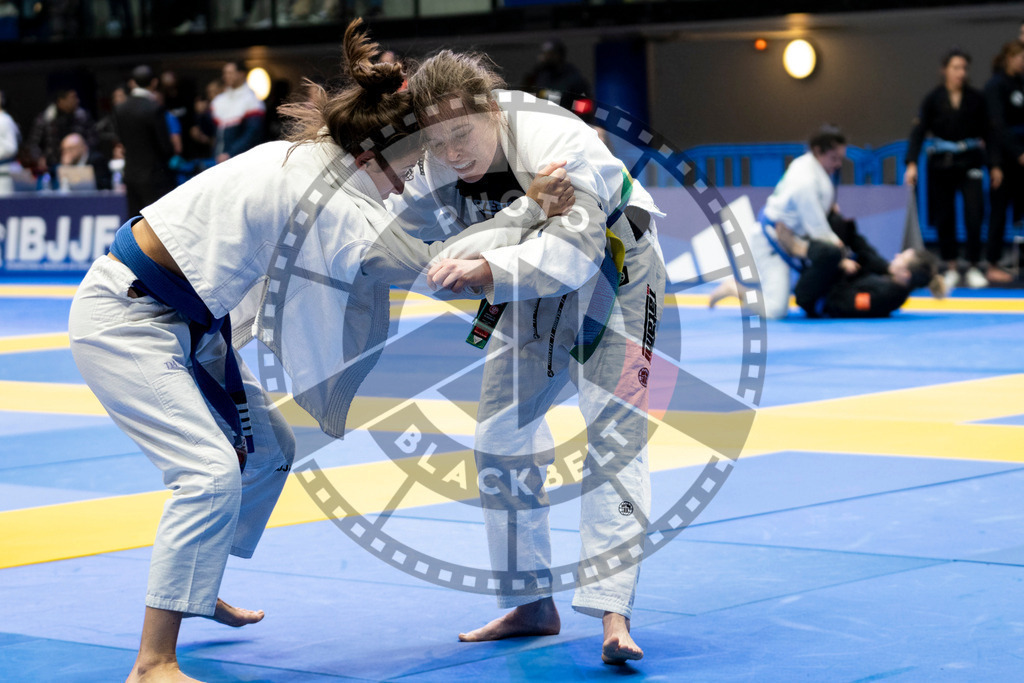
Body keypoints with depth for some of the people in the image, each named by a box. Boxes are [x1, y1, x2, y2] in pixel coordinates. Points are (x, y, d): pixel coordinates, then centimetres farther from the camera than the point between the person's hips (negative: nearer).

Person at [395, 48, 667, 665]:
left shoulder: (556, 142, -37)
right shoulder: (443, 165, -15)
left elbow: (573, 251, -49)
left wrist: (488, 271, -62)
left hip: (612, 273, -7)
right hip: (535, 288, 7)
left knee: (614, 434, -18)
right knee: (501, 436, 7)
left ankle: (614, 614, -22)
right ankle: (532, 605, 18)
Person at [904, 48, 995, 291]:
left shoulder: (976, 99, 0)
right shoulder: (933, 99, -3)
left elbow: (987, 133, 5)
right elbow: (919, 131, -9)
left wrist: (995, 165, 4)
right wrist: (912, 163, -20)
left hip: (970, 162, 0)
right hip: (941, 163, 0)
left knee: (974, 214, -9)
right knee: (944, 217, 5)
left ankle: (973, 268, 3)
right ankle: (951, 268, 19)